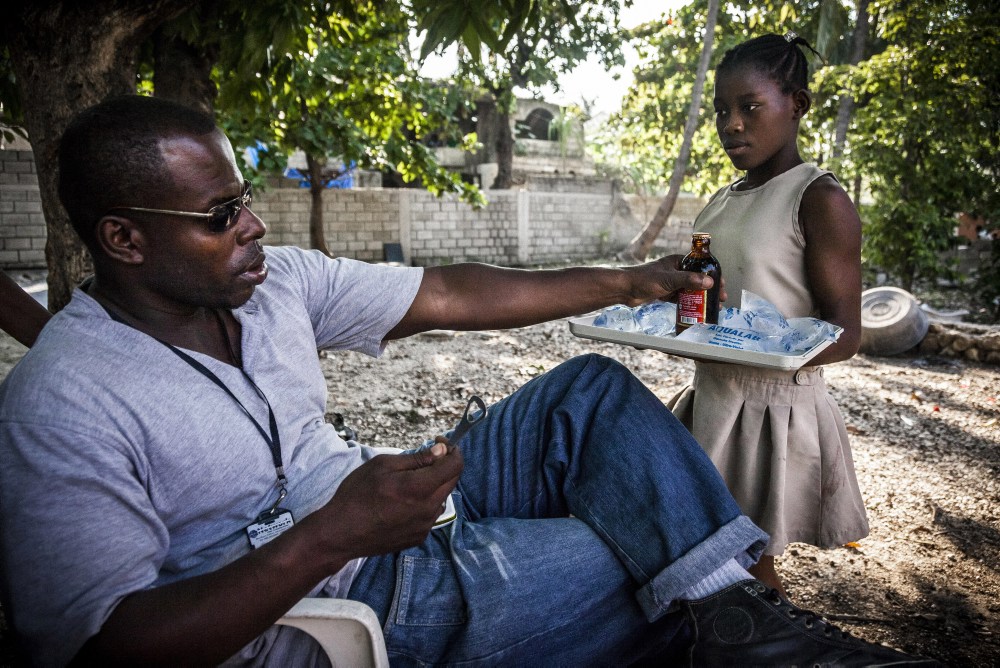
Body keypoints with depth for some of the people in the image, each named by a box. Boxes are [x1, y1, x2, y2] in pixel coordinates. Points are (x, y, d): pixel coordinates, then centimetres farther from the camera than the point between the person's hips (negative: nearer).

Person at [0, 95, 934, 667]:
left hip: (376, 505, 7)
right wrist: (332, 534, -34)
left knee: (593, 393, -6)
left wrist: (622, 283, -2)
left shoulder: (274, 281, -1)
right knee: (663, 559, -13)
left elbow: (447, 296, -1)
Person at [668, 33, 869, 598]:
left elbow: (844, 335, -15)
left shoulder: (820, 199, -11)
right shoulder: (719, 204, 11)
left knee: (751, 565, 3)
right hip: (712, 401, 7)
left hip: (775, 409, -7)